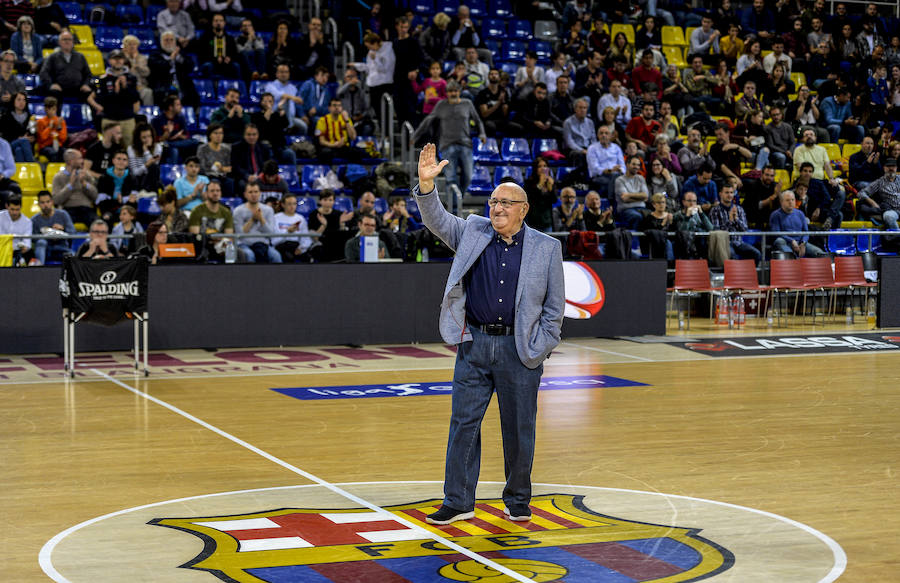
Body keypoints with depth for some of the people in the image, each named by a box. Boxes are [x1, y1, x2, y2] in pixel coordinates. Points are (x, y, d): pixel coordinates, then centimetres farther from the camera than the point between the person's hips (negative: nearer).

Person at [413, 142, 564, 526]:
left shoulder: (546, 248, 2)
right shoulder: (473, 232, 8)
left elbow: (555, 306, 4)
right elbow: (437, 221, -2)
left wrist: (541, 348, -2)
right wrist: (426, 185, -19)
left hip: (520, 349, -2)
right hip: (474, 345, 2)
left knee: (519, 429, 7)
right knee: (463, 423, 2)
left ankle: (518, 500, 22)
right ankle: (458, 502, 9)